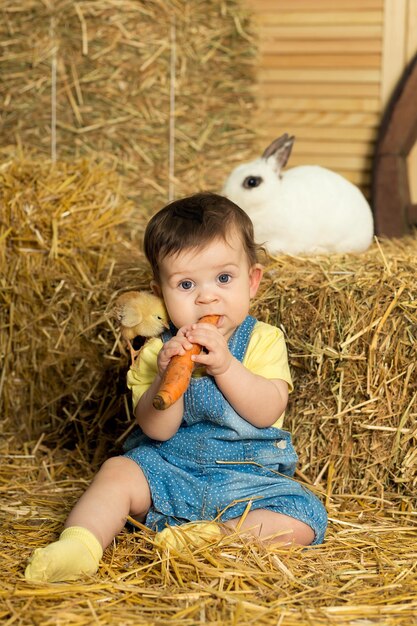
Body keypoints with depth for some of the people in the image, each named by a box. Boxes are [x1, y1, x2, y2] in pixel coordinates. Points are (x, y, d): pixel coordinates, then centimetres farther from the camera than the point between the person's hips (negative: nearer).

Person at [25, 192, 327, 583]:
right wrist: (167, 375, -32)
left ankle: (208, 536, -26)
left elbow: (267, 412, -18)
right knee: (118, 472, -22)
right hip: (169, 470, 1)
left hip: (246, 479, -1)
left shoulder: (263, 341, -3)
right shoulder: (159, 350, -3)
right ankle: (79, 545, -32)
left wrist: (224, 365, -30)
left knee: (302, 520, -23)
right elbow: (156, 429, -14)